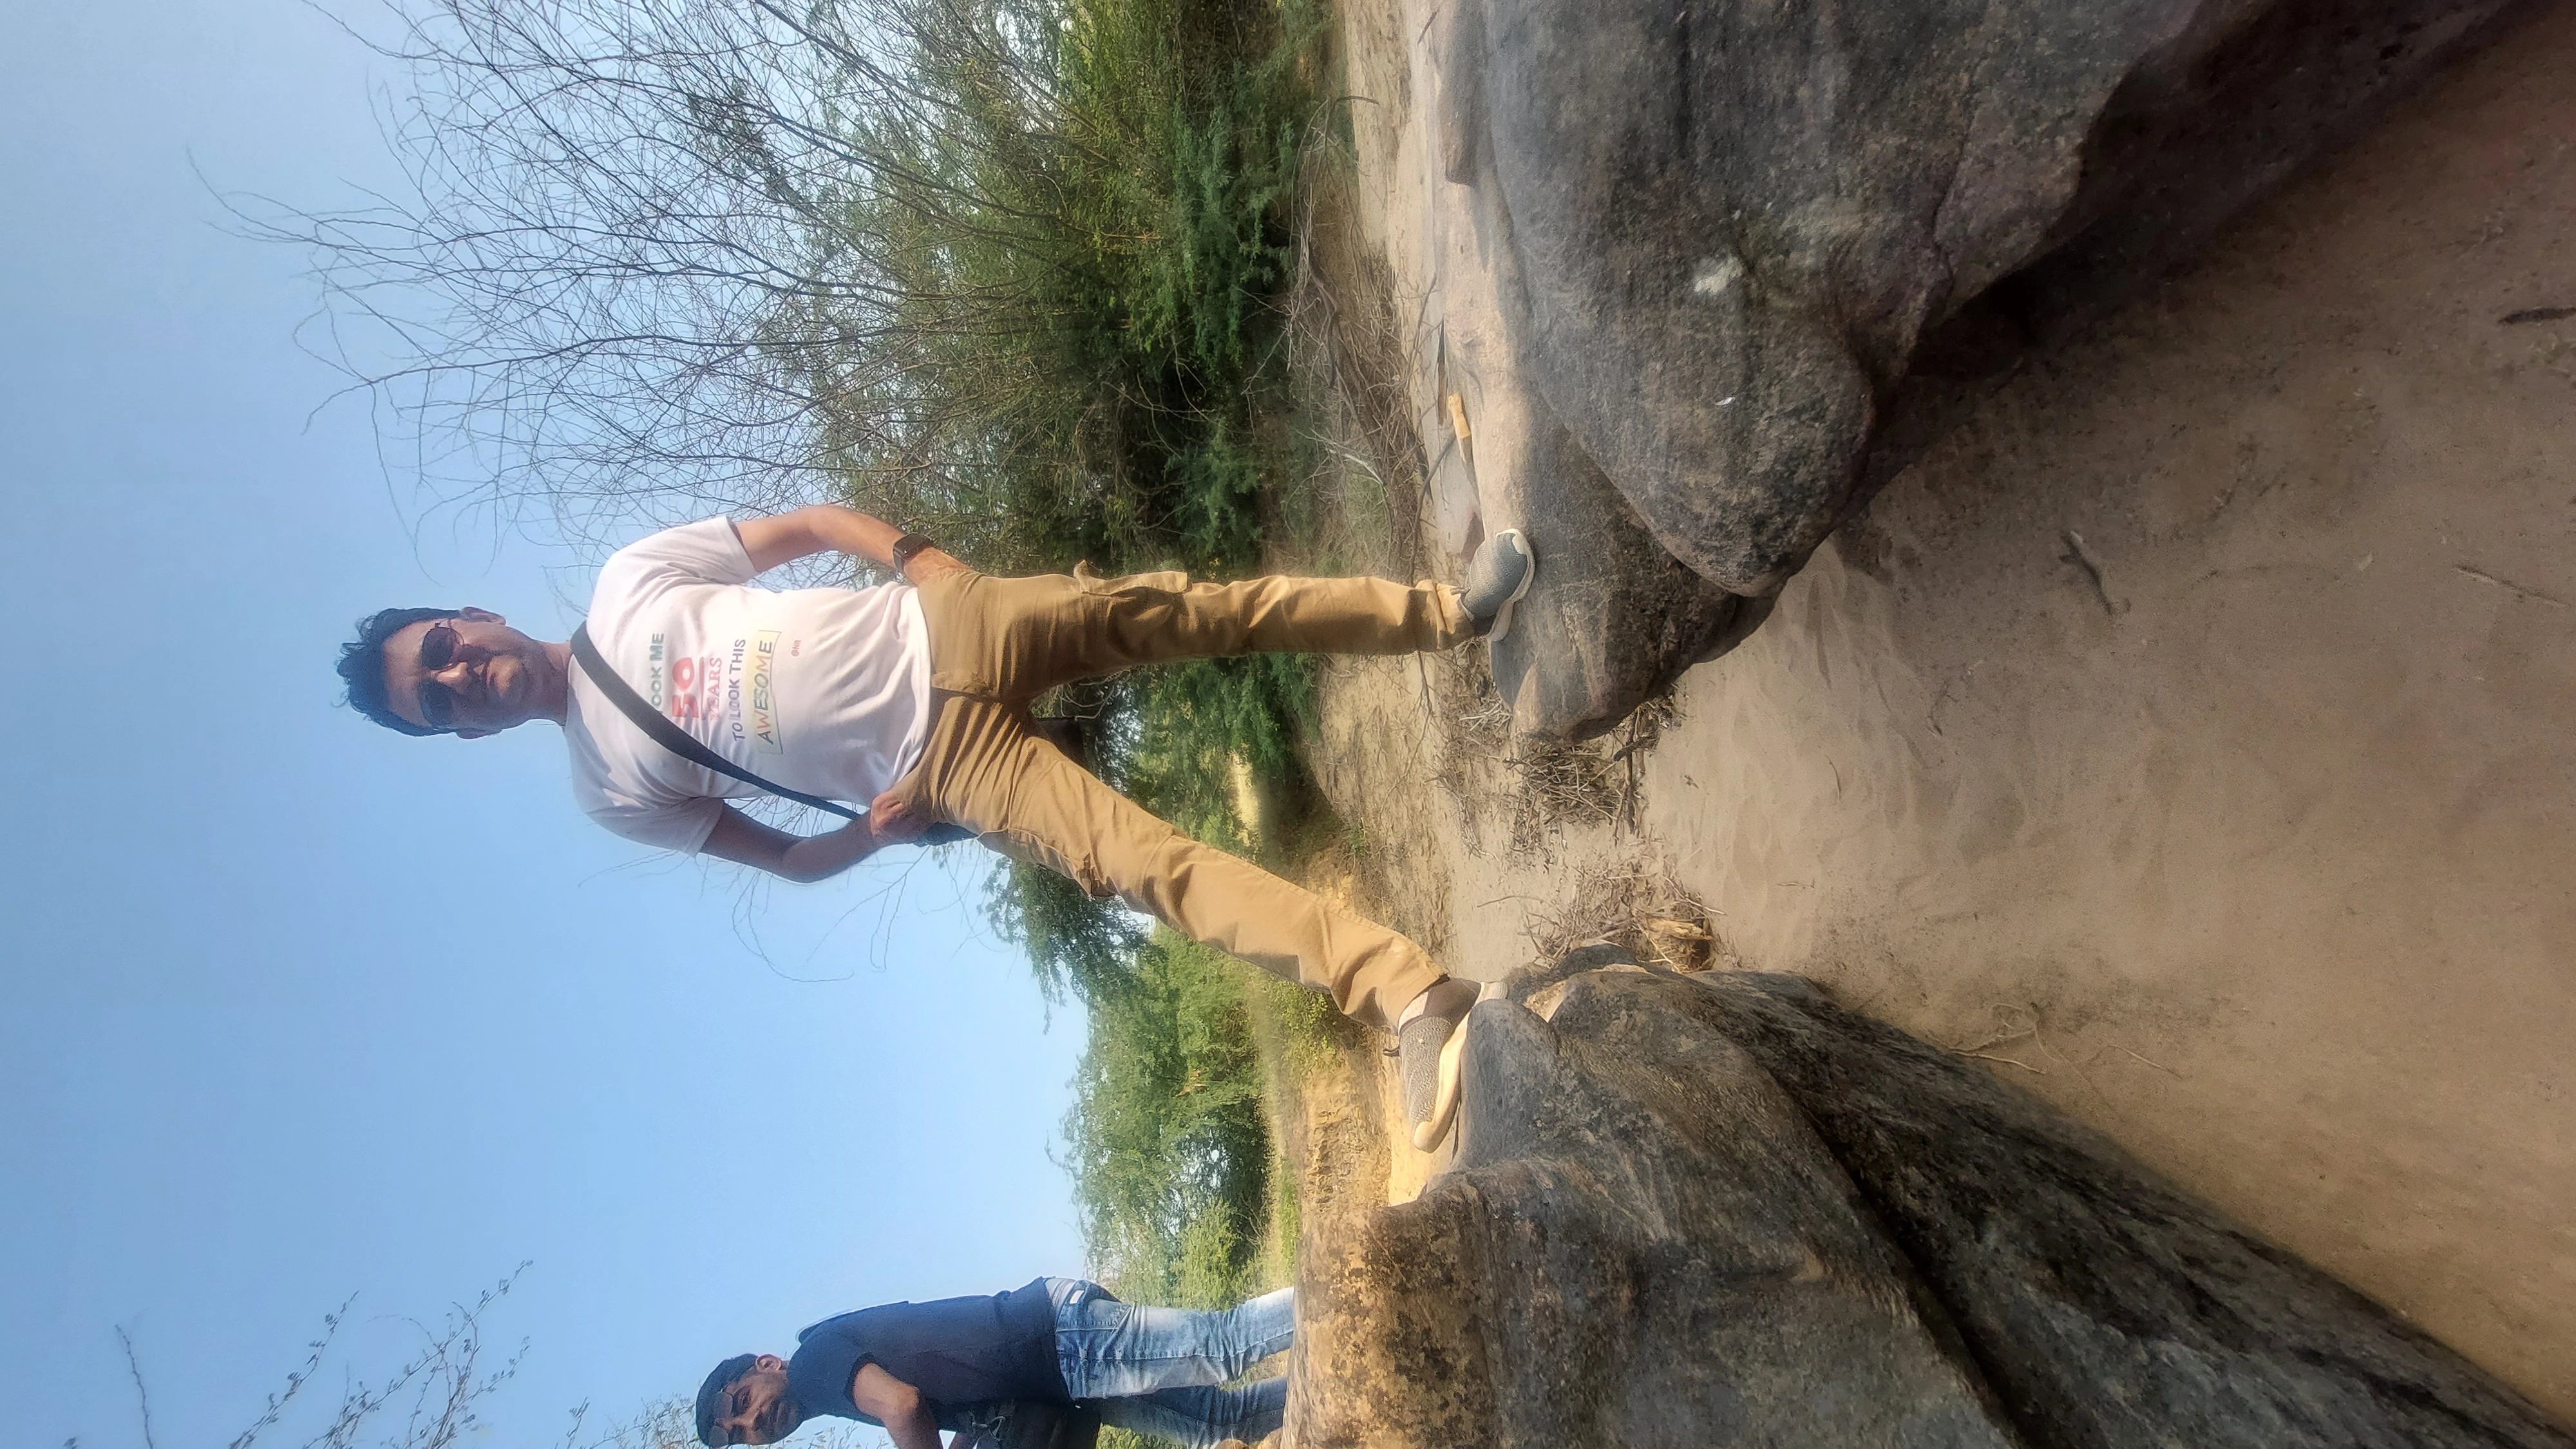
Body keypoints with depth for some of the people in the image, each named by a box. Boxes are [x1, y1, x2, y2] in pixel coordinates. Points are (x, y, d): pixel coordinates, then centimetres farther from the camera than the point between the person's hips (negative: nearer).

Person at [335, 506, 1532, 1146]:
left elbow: (811, 523, 11)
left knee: (1182, 608, -11)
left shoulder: (626, 579, 10)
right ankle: (1409, 997, -24)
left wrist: (921, 564, -5)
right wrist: (884, 829, -9)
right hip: (943, 761, -2)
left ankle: (1446, 611, 1)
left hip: (943, 632, 3)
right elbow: (788, 858, 10)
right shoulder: (614, 792, 7)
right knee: (1134, 864, -19)